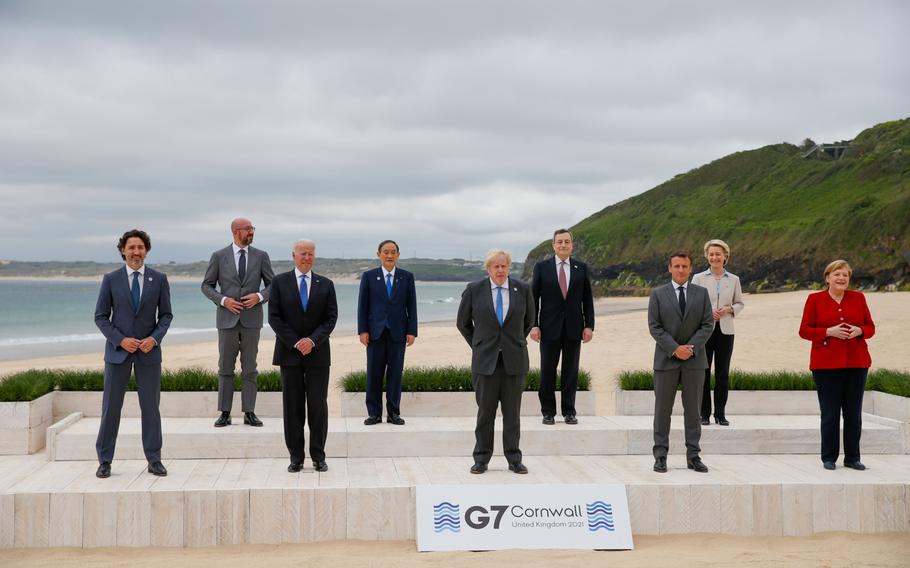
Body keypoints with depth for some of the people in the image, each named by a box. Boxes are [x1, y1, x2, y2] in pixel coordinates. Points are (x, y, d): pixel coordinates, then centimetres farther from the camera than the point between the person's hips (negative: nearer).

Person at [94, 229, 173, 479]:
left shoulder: (159, 279, 2)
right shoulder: (111, 279, 0)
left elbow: (166, 315, 6)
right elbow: (101, 317, 1)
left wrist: (154, 338, -11)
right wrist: (120, 340, -13)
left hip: (149, 351, 1)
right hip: (118, 350, 0)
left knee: (150, 406, 3)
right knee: (111, 406, 2)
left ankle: (154, 460, 11)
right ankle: (104, 461, 11)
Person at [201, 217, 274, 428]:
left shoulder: (261, 256, 4)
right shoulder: (219, 256, 1)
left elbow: (273, 285, 7)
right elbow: (207, 286, 4)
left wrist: (259, 296, -12)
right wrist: (223, 300, -12)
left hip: (251, 319, 1)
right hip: (227, 318, -1)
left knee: (249, 367, 3)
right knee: (225, 368, 3)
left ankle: (249, 412, 8)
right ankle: (225, 413, 9)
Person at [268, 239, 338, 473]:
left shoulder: (325, 284, 7)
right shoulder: (280, 282, 3)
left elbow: (331, 318, 1)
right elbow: (274, 317, -3)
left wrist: (312, 340, -13)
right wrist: (295, 342, -11)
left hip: (318, 352, 1)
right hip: (289, 352, -1)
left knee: (318, 406, 0)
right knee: (292, 407, 2)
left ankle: (318, 456, 8)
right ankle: (296, 457, 9)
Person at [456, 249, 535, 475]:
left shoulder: (522, 289, 2)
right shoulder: (474, 290, -1)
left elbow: (529, 321, 17)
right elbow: (462, 323, 11)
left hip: (514, 360, 1)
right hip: (485, 360, -1)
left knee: (512, 412, 5)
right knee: (485, 411, 2)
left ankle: (514, 460, 13)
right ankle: (481, 459, 12)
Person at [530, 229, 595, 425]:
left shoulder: (581, 268, 7)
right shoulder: (542, 267, 2)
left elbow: (587, 299, 7)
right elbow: (534, 297, 1)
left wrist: (589, 325, 0)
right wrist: (534, 325, -6)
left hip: (573, 328, 1)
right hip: (550, 328, -1)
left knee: (571, 372, 5)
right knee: (547, 372, 2)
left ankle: (569, 411, 13)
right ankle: (548, 412, 10)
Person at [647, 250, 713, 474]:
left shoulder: (701, 293, 7)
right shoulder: (658, 294, 2)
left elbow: (708, 324, 1)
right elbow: (654, 327, -4)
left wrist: (691, 347, -12)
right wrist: (675, 349, -14)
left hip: (694, 359, 1)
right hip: (666, 359, -1)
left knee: (693, 409, 5)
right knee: (663, 409, 1)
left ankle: (693, 456, 12)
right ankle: (660, 456, 7)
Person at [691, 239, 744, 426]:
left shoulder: (734, 279, 8)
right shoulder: (699, 278, 3)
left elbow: (740, 303, 12)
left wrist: (729, 309, -8)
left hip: (725, 330, 1)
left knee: (723, 373, 3)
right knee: (703, 372, 0)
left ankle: (720, 414, 11)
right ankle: (704, 413, 8)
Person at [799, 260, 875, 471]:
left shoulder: (858, 298, 10)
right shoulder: (815, 299, 3)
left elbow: (870, 327, 13)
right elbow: (804, 330, 0)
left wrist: (859, 331, -9)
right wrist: (829, 332, -14)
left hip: (856, 363, 2)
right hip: (826, 364, -2)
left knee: (854, 413, 4)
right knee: (830, 413, -1)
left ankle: (852, 458, 14)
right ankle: (829, 458, 9)